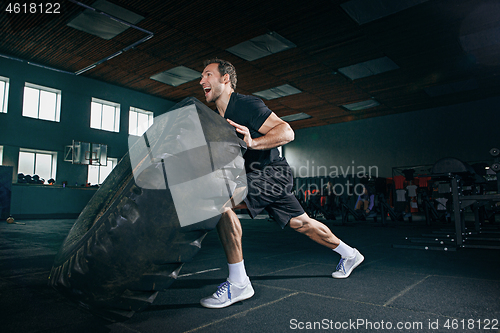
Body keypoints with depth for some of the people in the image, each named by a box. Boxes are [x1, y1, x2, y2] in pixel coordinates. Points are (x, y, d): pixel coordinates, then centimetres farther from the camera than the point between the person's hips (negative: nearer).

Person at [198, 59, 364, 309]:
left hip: (273, 172, -9)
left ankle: (238, 283, -21)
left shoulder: (244, 104, -15)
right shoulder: (216, 117, 11)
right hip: (257, 177, 9)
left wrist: (253, 142, -36)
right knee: (300, 223, 18)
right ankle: (349, 254, 41)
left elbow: (287, 132, -21)